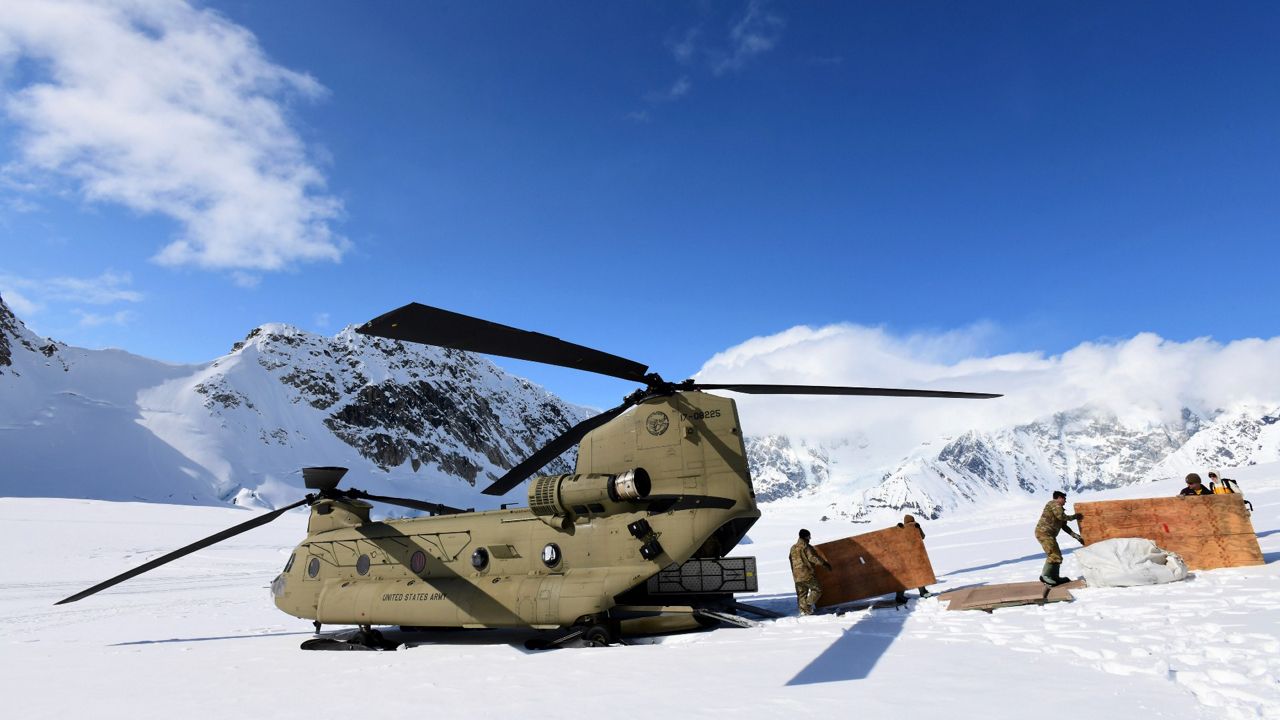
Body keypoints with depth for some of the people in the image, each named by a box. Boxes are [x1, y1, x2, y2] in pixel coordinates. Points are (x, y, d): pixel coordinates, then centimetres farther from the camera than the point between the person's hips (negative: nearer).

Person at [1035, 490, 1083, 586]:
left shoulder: (1059, 508, 24)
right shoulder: (1054, 504, -4)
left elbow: (1064, 526, 23)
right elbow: (1061, 516, -18)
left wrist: (1076, 536, 18)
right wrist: (1074, 516, -2)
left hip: (1049, 534, 10)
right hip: (1044, 532, -10)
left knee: (1056, 555, 15)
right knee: (1054, 554, -13)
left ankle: (1055, 577, 22)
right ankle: (1045, 576, -8)